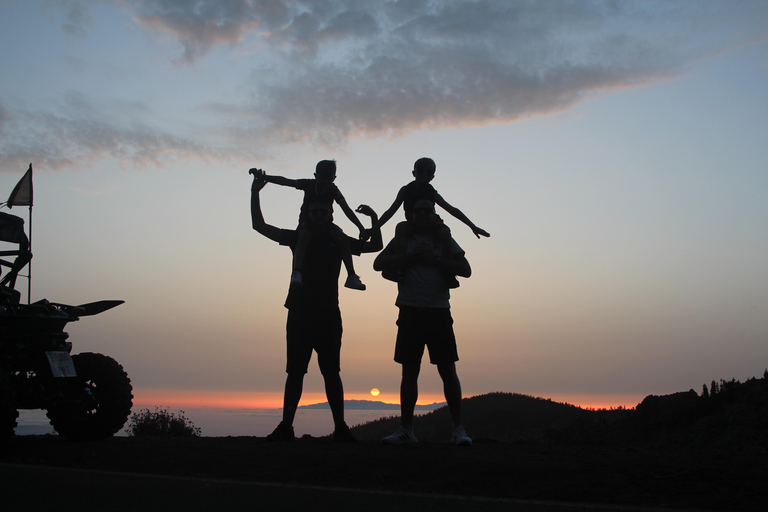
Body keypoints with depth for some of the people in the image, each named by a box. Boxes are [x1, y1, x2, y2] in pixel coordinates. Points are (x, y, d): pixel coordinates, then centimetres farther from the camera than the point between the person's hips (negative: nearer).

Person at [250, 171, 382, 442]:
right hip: (300, 313, 0)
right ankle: (285, 427, 2)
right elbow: (260, 226, 9)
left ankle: (340, 427, -1)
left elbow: (375, 246, 19)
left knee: (331, 371, -3)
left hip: (328, 314, 0)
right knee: (295, 371, 0)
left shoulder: (338, 241, 12)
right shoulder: (298, 237, 11)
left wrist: (375, 219, 7)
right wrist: (255, 194, 1)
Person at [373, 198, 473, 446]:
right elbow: (378, 264, 2)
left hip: (439, 312, 0)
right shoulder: (402, 240, 14)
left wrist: (435, 260, -6)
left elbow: (465, 270, 4)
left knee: (448, 370, -5)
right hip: (410, 311, 1)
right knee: (409, 371, 3)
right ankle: (406, 429, 9)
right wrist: (410, 257, -8)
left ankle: (459, 429, -1)